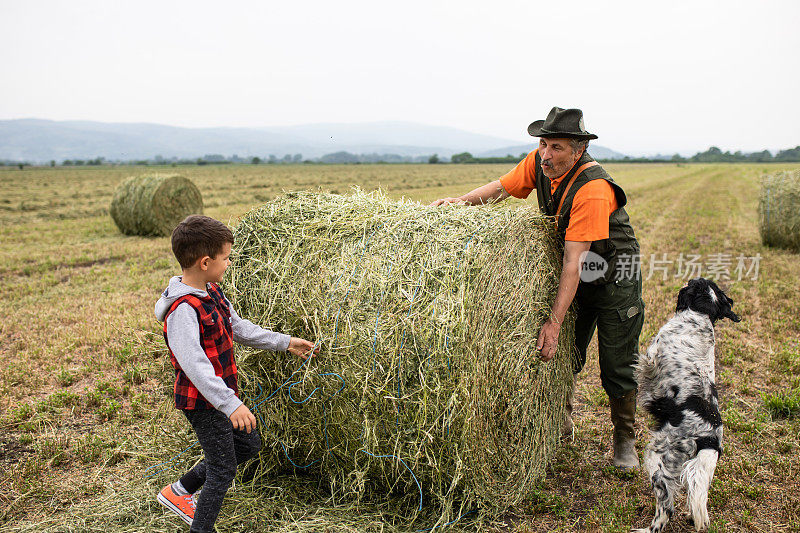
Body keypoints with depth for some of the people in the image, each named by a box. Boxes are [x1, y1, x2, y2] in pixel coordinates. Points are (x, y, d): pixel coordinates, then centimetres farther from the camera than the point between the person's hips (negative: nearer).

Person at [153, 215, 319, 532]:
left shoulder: (212, 291, 4)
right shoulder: (183, 309, -27)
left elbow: (238, 327, 14)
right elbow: (193, 362, -35)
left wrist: (285, 342, 16)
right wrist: (230, 404, -41)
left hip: (222, 394, 10)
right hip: (203, 401, -10)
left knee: (248, 445, 22)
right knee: (223, 468, 1)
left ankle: (179, 491, 34)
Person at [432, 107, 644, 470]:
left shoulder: (593, 189, -33)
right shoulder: (539, 162, -13)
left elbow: (574, 260, -36)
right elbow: (502, 187, 4)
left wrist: (554, 321, -37)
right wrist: (461, 201, -13)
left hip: (615, 274, -6)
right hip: (574, 275, 6)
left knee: (617, 365, 3)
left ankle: (625, 440, 25)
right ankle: (562, 425, 33)